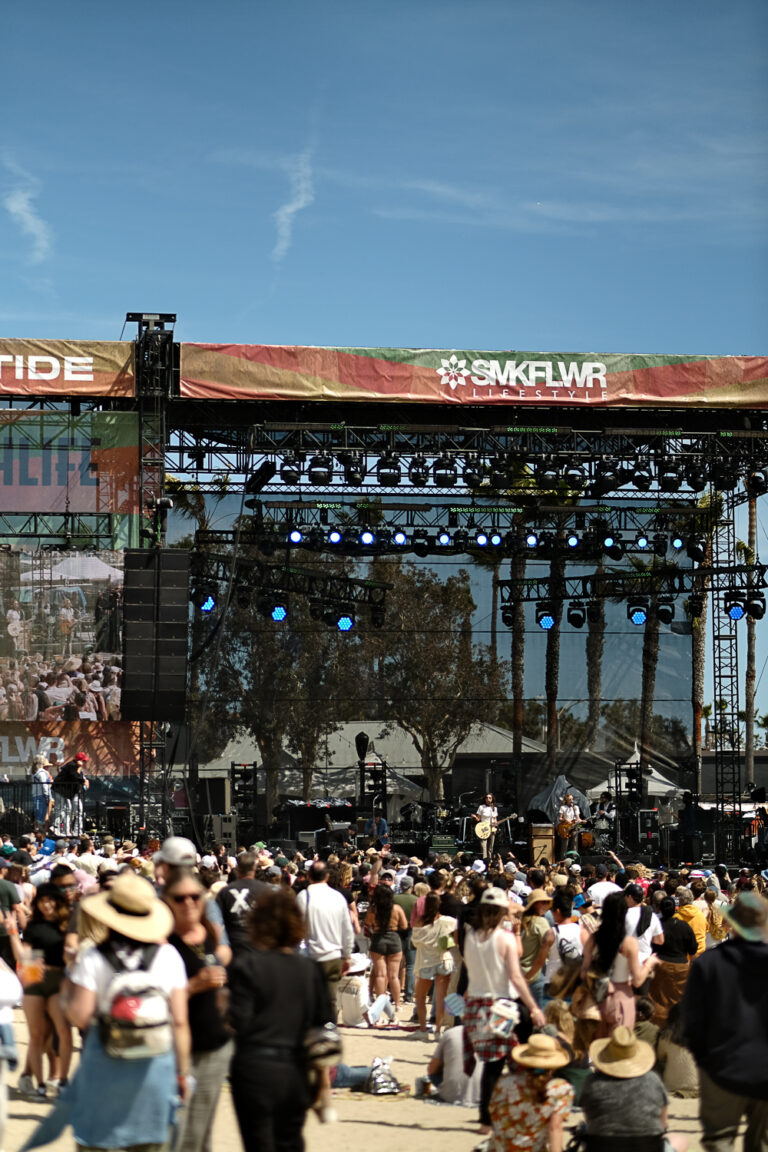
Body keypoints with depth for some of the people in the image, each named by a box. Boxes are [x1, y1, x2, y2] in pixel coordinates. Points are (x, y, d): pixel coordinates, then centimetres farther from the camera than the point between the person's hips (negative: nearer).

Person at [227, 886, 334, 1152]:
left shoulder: (246, 963, -9)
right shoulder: (310, 968, 3)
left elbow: (238, 1021, -13)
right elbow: (324, 1022, 5)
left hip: (255, 1069, -4)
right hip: (296, 1070, 4)